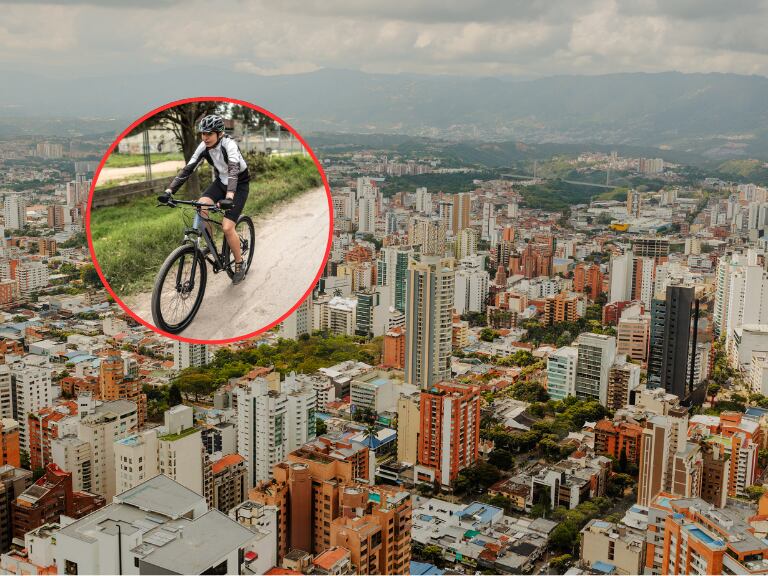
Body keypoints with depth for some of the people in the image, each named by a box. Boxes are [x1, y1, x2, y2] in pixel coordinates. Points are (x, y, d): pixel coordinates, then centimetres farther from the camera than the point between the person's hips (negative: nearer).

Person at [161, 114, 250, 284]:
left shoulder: (229, 145, -29)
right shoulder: (204, 147, -12)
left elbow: (233, 170, -44)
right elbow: (187, 169, -15)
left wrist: (229, 197, -60)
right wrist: (169, 190, -27)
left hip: (238, 185, -5)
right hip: (220, 182, 5)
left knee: (227, 228, -17)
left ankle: (239, 265, 4)